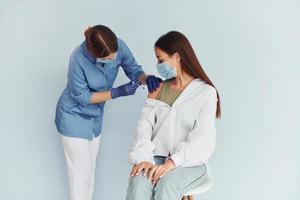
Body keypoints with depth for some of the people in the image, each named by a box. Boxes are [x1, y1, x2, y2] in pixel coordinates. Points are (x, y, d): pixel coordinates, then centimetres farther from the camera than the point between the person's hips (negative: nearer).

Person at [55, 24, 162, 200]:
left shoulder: (119, 45, -22)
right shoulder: (78, 60, -33)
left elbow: (133, 69, -8)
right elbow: (82, 97, -23)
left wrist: (146, 78, -30)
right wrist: (117, 92, -30)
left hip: (95, 115, 5)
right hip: (74, 116, -5)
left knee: (91, 166, 19)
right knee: (81, 169, 4)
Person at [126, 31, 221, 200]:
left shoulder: (206, 92, -2)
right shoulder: (158, 88, 14)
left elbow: (202, 139, -12)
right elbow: (145, 125, 3)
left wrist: (172, 162, -25)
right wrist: (143, 158, -15)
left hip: (190, 162, -3)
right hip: (157, 157, 3)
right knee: (138, 184, -29)